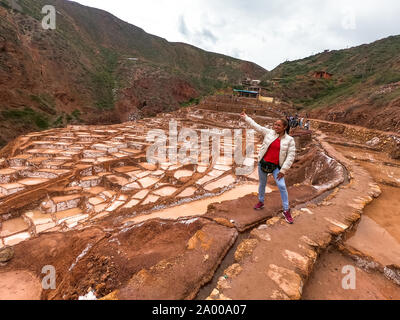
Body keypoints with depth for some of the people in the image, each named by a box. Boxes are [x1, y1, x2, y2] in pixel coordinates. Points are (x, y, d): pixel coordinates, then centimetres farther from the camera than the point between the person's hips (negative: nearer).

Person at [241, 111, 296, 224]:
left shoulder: (289, 140, -7)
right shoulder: (269, 133, -2)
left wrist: (283, 170, -12)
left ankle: (286, 211, 5)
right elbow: (256, 126, 7)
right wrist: (246, 117, 10)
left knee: (282, 186, -9)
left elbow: (291, 156, -8)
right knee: (262, 184, 16)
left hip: (276, 166, -2)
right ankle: (261, 202, 39)